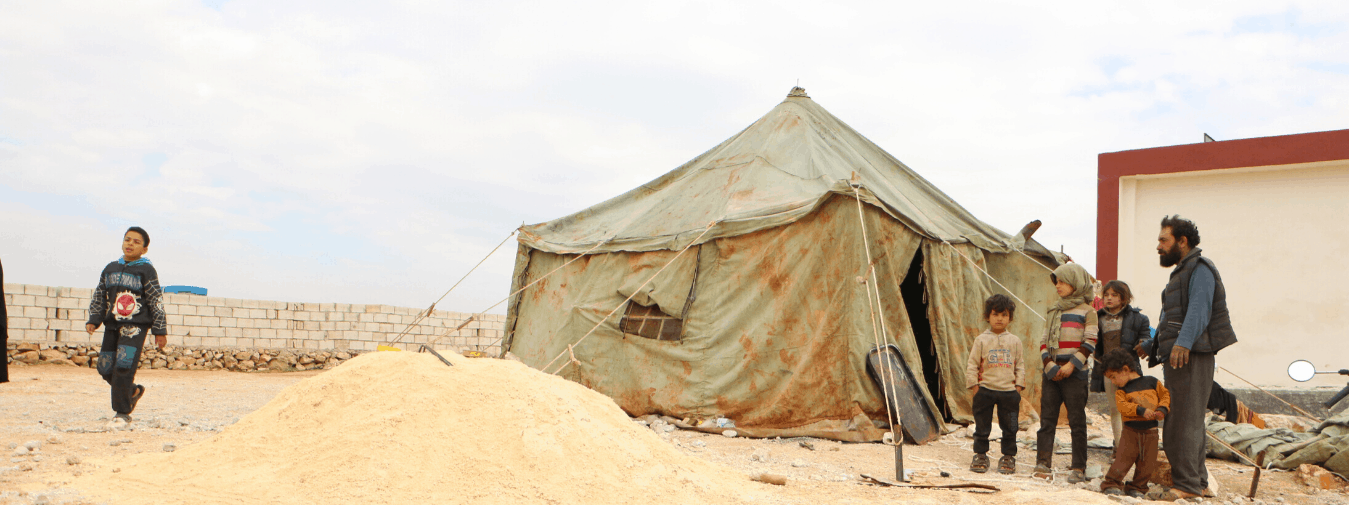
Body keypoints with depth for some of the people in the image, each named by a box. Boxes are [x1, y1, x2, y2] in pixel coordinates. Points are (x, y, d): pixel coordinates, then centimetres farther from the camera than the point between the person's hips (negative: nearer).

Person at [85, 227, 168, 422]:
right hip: (112, 325, 6)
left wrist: (160, 331, -4)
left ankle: (123, 411, -7)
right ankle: (133, 391, 30)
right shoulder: (110, 269, 13)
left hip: (135, 326, -6)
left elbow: (156, 301, -2)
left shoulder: (146, 270, -2)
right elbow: (99, 297, 18)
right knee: (105, 368, 6)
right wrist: (93, 320, 5)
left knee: (124, 366, -16)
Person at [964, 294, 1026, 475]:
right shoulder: (981, 340, 1)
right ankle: (980, 456, 15)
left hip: (1009, 391, 1)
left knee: (1009, 427, 5)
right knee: (982, 426, 4)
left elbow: (1020, 365, 12)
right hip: (985, 389, -1)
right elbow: (971, 364, 2)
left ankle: (1008, 457, 17)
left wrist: (1019, 385, 4)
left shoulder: (1015, 341, 8)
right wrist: (974, 385, -4)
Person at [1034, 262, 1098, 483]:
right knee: (1047, 418, 1)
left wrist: (1071, 365, -14)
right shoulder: (1054, 312, 16)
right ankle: (1043, 463, 2)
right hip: (1052, 372, 5)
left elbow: (1090, 343, -6)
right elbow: (1044, 342, 12)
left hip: (1075, 374, -5)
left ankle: (1079, 468, 3)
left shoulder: (1087, 311, 0)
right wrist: (1049, 364, -4)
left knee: (1077, 421, -2)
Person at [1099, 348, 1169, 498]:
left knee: (1146, 463, 3)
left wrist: (1162, 409, -8)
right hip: (1130, 431, 0)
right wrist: (1141, 410, -22)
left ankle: (1138, 488, 18)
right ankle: (1112, 484, 4)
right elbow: (1122, 406, -10)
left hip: (1150, 431, 1)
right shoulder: (1121, 390, 4)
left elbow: (1166, 395, 9)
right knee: (1122, 459, -8)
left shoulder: (1152, 382, 6)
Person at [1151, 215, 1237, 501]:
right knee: (1188, 421, 12)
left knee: (1185, 421, -12)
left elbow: (1199, 309, -21)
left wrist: (1183, 343, -31)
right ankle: (1198, 481, 17)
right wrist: (1152, 345, 28)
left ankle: (1187, 484, -12)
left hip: (1192, 356, -10)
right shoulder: (1182, 272, 24)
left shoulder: (1200, 268, -7)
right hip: (1177, 358, 10)